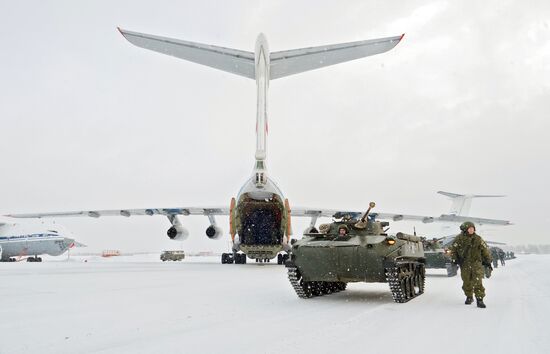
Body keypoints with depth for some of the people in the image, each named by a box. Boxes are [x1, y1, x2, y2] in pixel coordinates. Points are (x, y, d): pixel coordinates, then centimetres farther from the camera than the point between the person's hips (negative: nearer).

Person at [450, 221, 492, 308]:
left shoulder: (478, 239, 2)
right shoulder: (459, 239, 0)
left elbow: (485, 250, 9)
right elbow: (453, 249, 7)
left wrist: (488, 261, 8)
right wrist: (455, 259, -4)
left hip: (476, 263, -1)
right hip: (464, 264, 1)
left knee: (477, 281, -14)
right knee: (467, 282, 10)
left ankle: (479, 299, -12)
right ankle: (469, 297, 31)